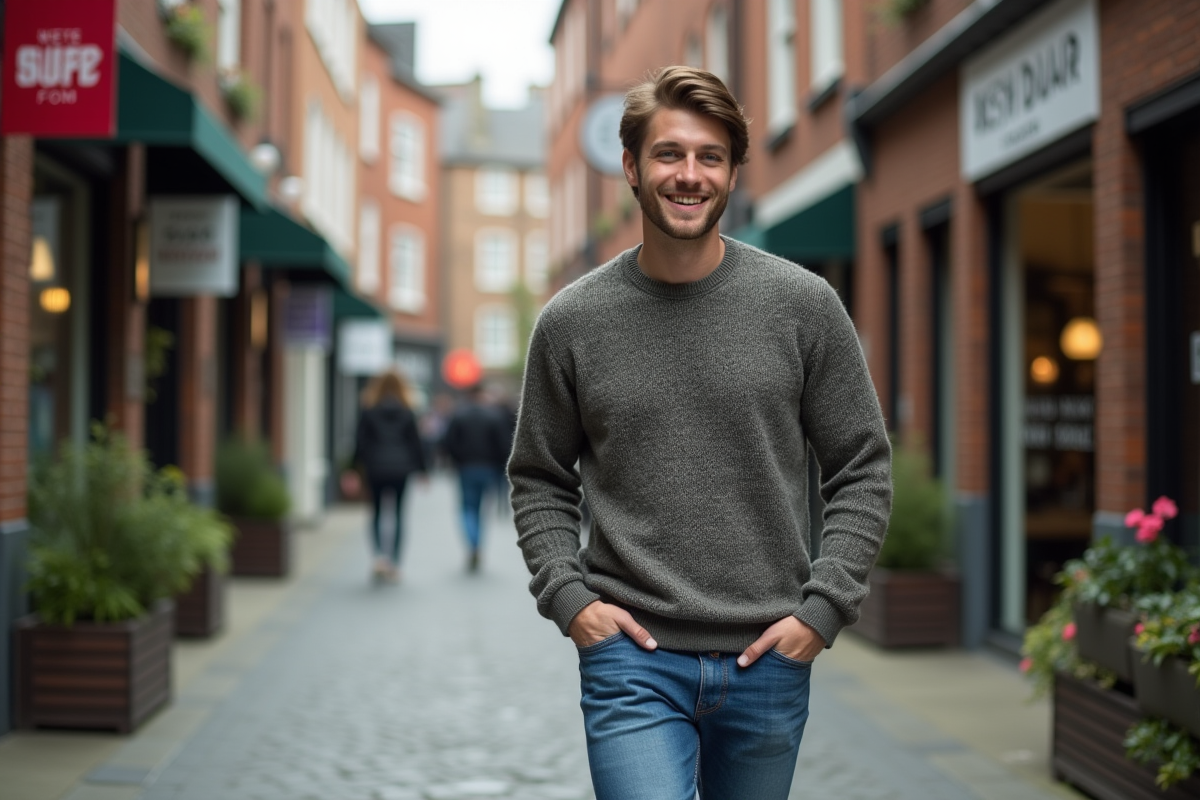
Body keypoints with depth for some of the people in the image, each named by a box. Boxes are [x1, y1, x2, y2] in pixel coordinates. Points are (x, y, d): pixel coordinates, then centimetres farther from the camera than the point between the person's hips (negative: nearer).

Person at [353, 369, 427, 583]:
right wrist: (421, 469, 11)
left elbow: (360, 441, -2)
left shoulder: (369, 411, -1)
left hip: (376, 469, -1)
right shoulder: (407, 412, 2)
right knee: (399, 514, 6)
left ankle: (379, 554, -11)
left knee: (376, 512, 10)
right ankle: (394, 563, 3)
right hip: (401, 469, 1)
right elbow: (415, 441, 4)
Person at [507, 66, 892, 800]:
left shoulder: (804, 305, 0)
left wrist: (823, 608, -5)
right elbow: (540, 481, 10)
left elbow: (864, 471, 4)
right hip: (632, 661, -1)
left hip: (767, 661, 1)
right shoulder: (572, 321, 1)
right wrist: (568, 596, -4)